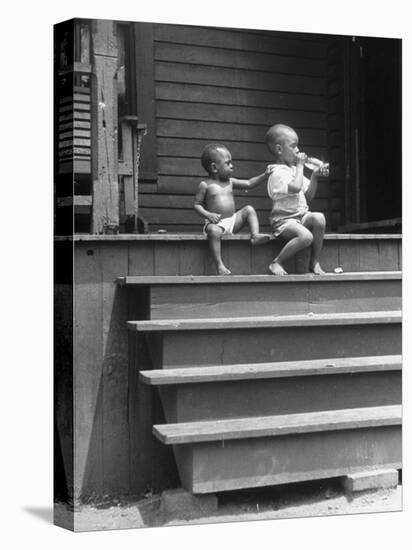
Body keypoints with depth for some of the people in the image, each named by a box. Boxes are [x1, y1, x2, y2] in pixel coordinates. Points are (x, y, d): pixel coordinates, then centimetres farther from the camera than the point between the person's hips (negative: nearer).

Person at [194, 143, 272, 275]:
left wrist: (265, 175, 8)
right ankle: (219, 265, -37)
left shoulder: (230, 182, 14)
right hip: (216, 223, -6)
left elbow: (249, 183, 18)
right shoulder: (205, 185, -2)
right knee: (213, 231, -37)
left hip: (233, 220, 6)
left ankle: (255, 235, -18)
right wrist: (207, 214, -20)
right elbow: (197, 204, -2)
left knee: (249, 210, -5)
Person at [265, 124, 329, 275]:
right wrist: (300, 165, -13)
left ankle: (314, 263, -13)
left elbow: (308, 197, 18)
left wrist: (315, 176, 4)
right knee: (306, 236, -33)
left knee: (319, 218, -24)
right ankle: (276, 263, -13)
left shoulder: (294, 169, 17)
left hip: (302, 216, 8)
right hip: (284, 219, -8)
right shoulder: (277, 173, -11)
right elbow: (296, 187, -28)